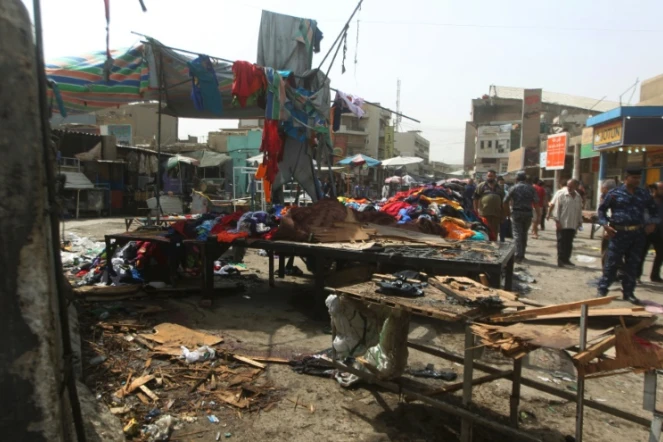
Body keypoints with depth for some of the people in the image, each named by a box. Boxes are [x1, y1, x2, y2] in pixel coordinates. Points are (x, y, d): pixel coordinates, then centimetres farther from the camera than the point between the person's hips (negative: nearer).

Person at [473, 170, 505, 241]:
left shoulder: (500, 188, 16)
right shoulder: (481, 186, 3)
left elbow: (502, 201, 19)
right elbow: (476, 198, -1)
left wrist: (502, 214, 15)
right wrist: (476, 210, -8)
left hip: (496, 213, 4)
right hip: (484, 213, -4)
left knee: (494, 232, 8)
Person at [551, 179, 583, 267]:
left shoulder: (578, 196, 11)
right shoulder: (561, 194, -7)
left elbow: (579, 210, 18)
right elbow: (556, 208, -10)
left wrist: (579, 221, 15)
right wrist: (557, 221, -14)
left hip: (573, 224, 6)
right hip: (562, 224, -6)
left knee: (569, 243, 11)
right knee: (561, 242, -3)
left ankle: (566, 259, 20)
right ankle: (560, 260, 1)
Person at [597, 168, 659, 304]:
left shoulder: (644, 194, 10)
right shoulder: (614, 193, -1)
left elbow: (654, 210, 20)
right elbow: (602, 209, 4)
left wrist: (653, 223, 4)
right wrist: (605, 225, -8)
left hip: (638, 234, 4)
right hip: (619, 233, -4)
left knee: (633, 265, 9)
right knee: (611, 263, -1)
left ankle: (628, 292, 18)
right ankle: (602, 289, 8)